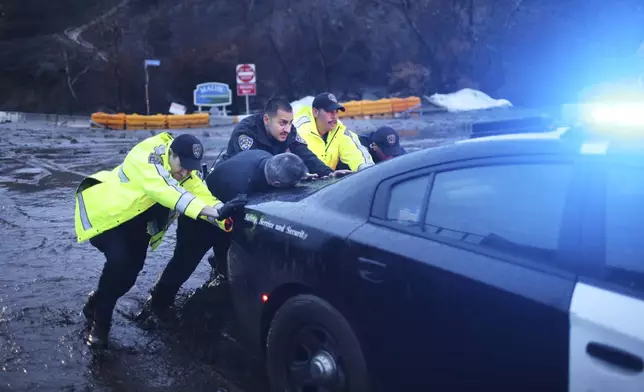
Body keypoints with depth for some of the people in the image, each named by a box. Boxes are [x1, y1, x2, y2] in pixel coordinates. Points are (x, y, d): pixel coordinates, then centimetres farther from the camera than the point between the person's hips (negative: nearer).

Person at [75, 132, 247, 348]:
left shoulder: (188, 173, -10)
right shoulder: (147, 156, -33)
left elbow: (204, 198, -21)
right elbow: (167, 193, -48)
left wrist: (225, 218, -43)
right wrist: (215, 211, -57)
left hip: (134, 218, 7)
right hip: (103, 209, -7)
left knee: (132, 266, 2)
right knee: (119, 261, -24)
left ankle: (96, 302, 30)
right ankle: (100, 321, -4)